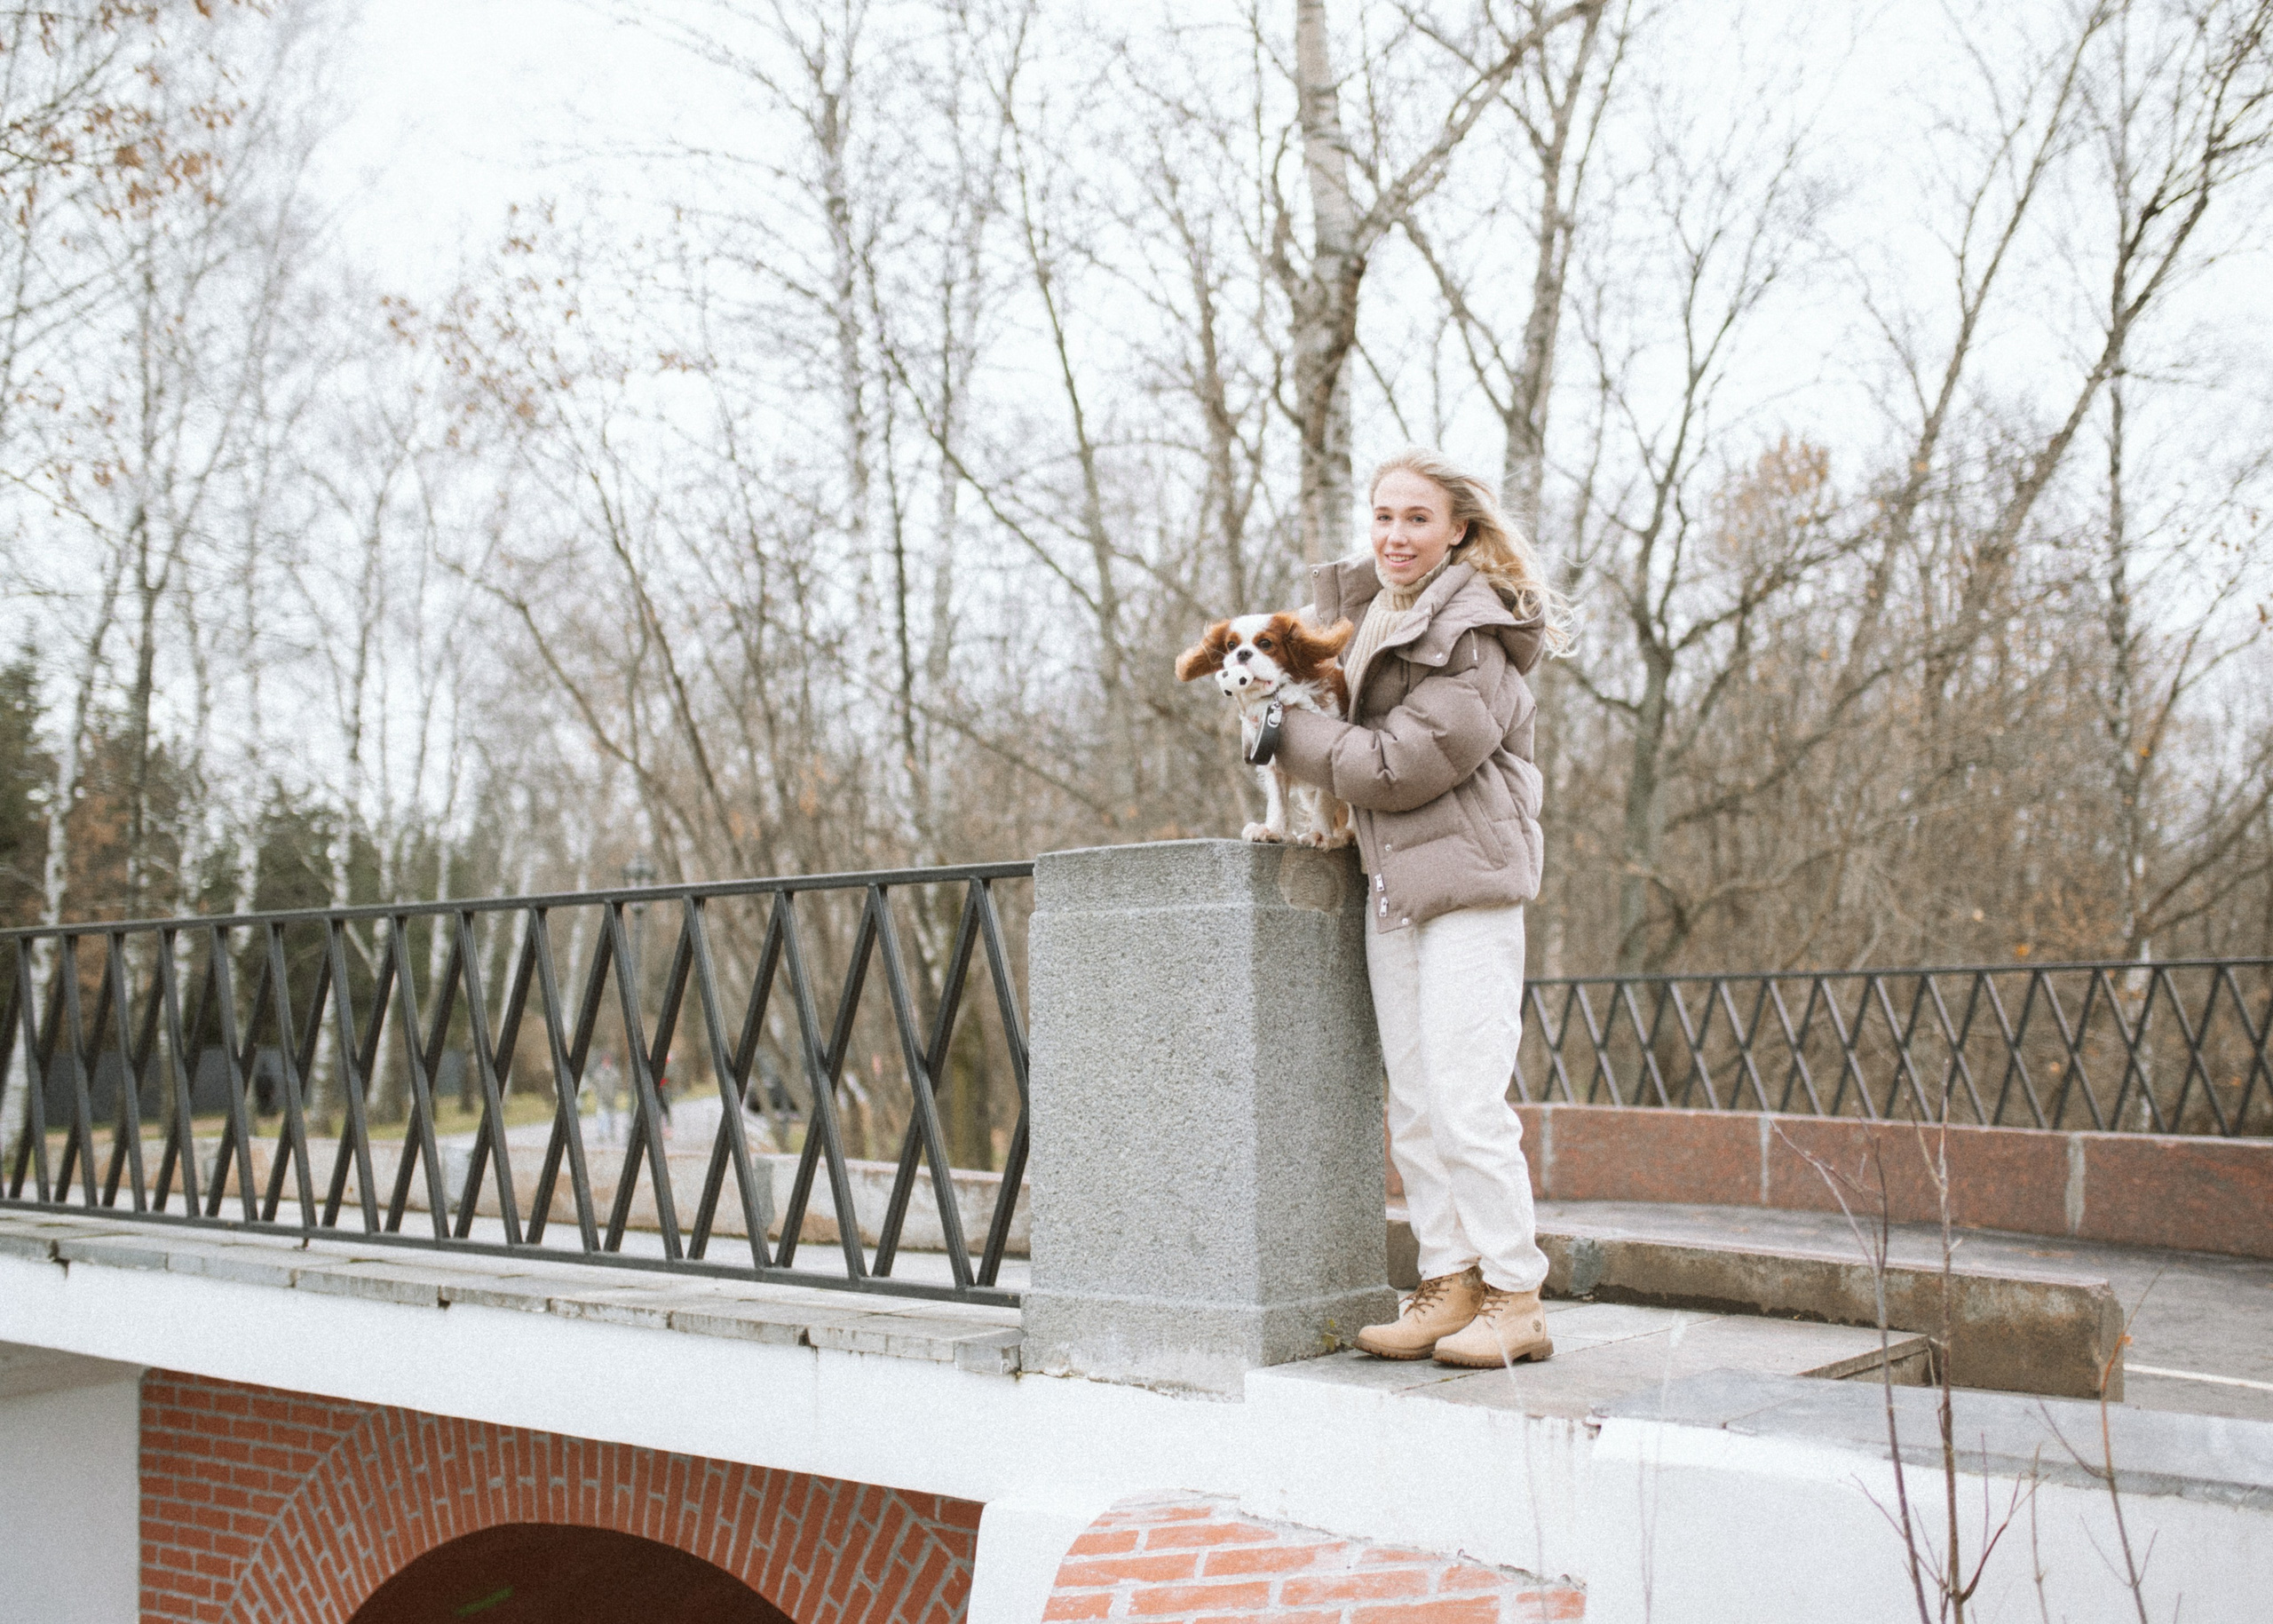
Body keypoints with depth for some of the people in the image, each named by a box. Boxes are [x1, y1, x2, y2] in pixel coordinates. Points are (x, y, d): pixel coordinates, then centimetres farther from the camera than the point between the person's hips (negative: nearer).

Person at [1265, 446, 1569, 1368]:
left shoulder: (1474, 639, -13)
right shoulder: (1367, 604, 13)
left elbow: (1398, 764, -16)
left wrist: (1288, 739, -6)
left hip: (1467, 881, -8)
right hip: (1390, 884, 8)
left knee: (1467, 1102, -9)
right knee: (1413, 1107, 8)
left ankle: (1515, 1302, 1)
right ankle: (1450, 1285, 15)